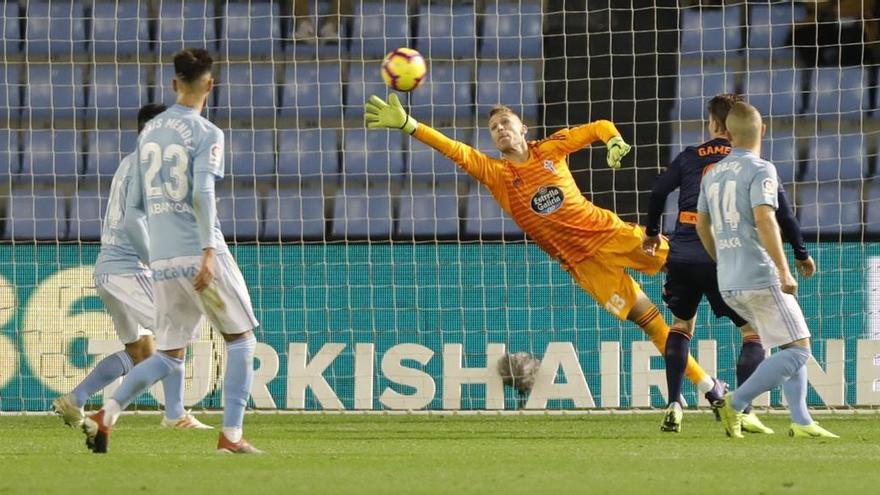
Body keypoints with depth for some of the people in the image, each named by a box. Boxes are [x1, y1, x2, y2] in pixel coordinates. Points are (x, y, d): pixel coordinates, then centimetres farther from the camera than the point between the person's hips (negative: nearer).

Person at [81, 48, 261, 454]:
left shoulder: (149, 132, 14)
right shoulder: (206, 134, -5)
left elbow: (133, 209, 18)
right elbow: (203, 193, -20)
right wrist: (209, 250, -26)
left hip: (161, 260, 6)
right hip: (199, 253, -6)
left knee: (169, 356, 12)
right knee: (240, 339, 9)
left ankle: (106, 415, -10)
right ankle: (231, 435, 1)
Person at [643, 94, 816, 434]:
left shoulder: (689, 157, 10)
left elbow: (658, 192, 10)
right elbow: (780, 208, 1)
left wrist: (652, 233, 27)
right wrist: (800, 253, 10)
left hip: (682, 256, 3)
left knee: (681, 323, 23)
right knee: (753, 329, 8)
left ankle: (673, 406, 11)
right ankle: (743, 411, -7)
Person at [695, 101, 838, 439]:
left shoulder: (712, 175, 14)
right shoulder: (761, 171, -9)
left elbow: (702, 226, 23)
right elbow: (764, 220, -22)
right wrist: (784, 272, -23)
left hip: (728, 284, 8)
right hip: (760, 278, -8)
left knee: (793, 345, 15)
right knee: (798, 349, -3)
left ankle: (801, 421, 6)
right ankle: (736, 403, -13)